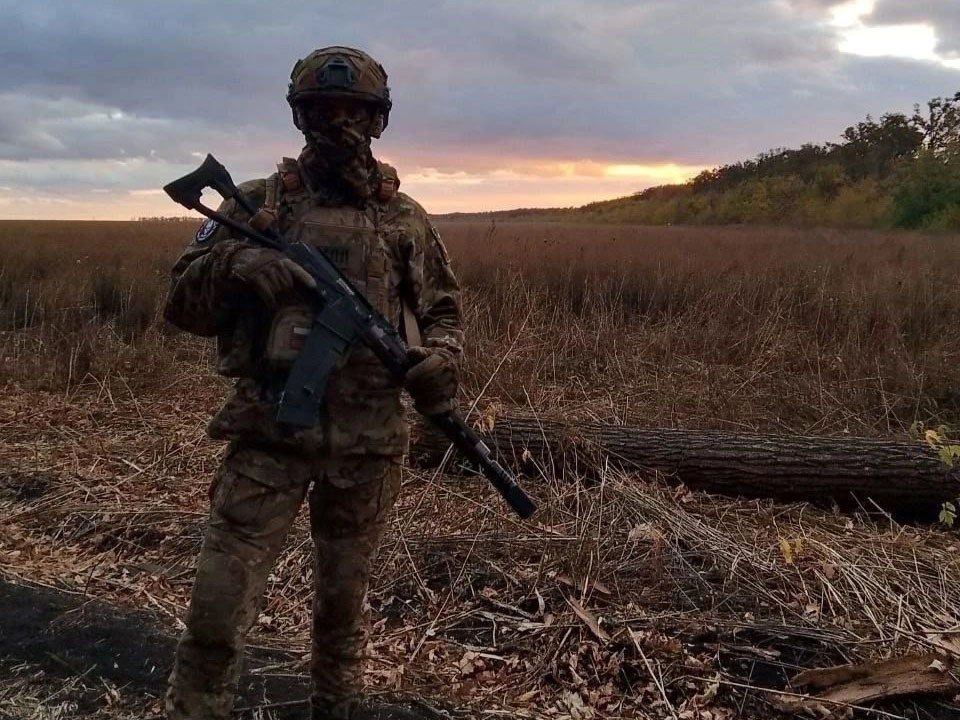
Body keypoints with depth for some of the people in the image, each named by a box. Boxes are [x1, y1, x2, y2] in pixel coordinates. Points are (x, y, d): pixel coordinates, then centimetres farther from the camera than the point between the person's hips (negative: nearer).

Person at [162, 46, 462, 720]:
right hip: (270, 433, -1)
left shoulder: (406, 218, 7)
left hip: (369, 442, 2)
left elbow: (443, 308, 16)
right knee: (219, 608, -4)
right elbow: (184, 304, 1)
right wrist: (234, 264, -19)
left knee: (345, 598, 18)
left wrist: (443, 356, -6)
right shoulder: (258, 203, 3)